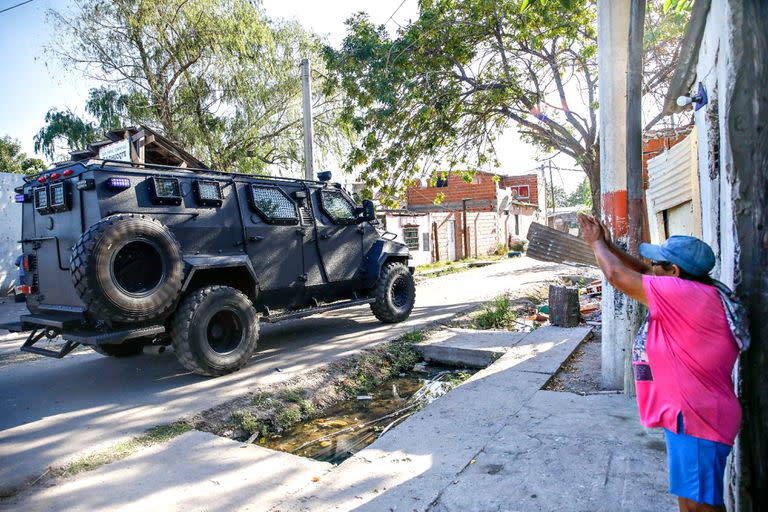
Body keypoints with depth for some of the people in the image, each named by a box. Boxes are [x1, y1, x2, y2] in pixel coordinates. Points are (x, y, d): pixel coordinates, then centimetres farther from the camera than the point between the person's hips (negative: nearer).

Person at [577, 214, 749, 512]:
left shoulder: (685, 293, -22)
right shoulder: (695, 293, 7)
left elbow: (616, 275, -16)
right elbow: (642, 272, 18)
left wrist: (596, 243, 0)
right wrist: (608, 245, 16)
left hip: (695, 420, -10)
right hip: (687, 415, 10)